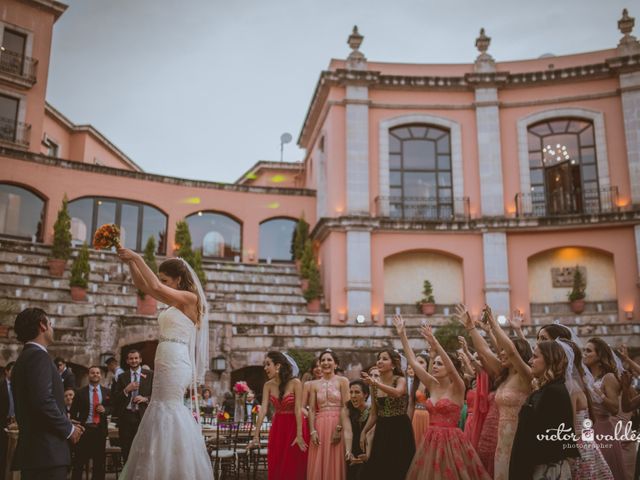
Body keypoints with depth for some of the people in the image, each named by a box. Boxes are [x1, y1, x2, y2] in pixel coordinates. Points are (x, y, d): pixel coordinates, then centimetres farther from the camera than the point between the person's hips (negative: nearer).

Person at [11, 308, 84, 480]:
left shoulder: (23, 358, 19)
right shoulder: (39, 356, -11)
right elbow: (43, 401, -22)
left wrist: (65, 424, 15)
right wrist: (68, 428, -9)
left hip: (31, 452, 10)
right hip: (47, 452, -10)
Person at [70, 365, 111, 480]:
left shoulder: (107, 392, 8)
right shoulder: (80, 392, 2)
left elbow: (112, 407, 12)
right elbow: (73, 411, 3)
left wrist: (105, 409, -9)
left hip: (100, 430, 2)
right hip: (84, 429, -2)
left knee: (99, 461, 9)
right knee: (79, 460, 0)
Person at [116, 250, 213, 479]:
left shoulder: (189, 298, -7)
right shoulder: (176, 302, 18)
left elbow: (155, 288, -18)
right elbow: (143, 286, 19)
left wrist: (137, 258, -11)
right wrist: (130, 261, 7)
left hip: (174, 364, -9)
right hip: (168, 363, 9)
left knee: (167, 414, -8)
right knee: (169, 413, 11)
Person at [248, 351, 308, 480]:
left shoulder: (295, 383, -16)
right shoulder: (268, 385, -2)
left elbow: (298, 409, -17)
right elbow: (263, 410, -6)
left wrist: (299, 435, -20)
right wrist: (256, 435, -11)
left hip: (294, 426, -4)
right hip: (277, 427, 5)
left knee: (293, 468, 0)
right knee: (275, 468, 7)